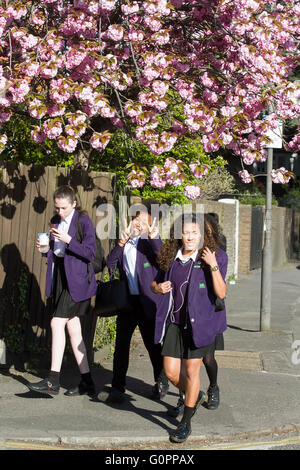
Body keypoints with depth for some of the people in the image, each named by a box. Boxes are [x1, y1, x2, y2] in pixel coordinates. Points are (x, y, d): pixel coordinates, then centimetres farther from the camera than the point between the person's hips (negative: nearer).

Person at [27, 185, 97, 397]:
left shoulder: (83, 221, -8)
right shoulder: (56, 221, 14)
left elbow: (90, 252, -13)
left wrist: (68, 240, -22)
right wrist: (45, 248, 0)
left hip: (77, 279, -8)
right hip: (60, 276, 8)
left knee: (57, 323, -13)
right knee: (72, 327, 8)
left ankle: (53, 381, -8)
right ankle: (87, 381, 14)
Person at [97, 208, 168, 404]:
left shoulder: (150, 241, -1)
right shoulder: (124, 242, 13)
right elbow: (110, 263, 1)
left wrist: (154, 238, -28)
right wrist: (121, 243, -10)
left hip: (146, 302, -4)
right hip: (126, 301, 4)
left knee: (153, 345, 6)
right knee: (121, 344, 3)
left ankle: (161, 384, 26)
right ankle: (117, 389, 8)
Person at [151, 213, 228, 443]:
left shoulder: (214, 257, -7)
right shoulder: (170, 257, 3)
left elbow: (221, 293, -15)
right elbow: (155, 282, 18)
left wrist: (213, 266, -26)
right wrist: (158, 287, -5)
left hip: (199, 323, -4)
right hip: (174, 322, 4)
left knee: (191, 371, 2)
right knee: (171, 372, 3)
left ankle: (186, 422, 18)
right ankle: (194, 395, 36)